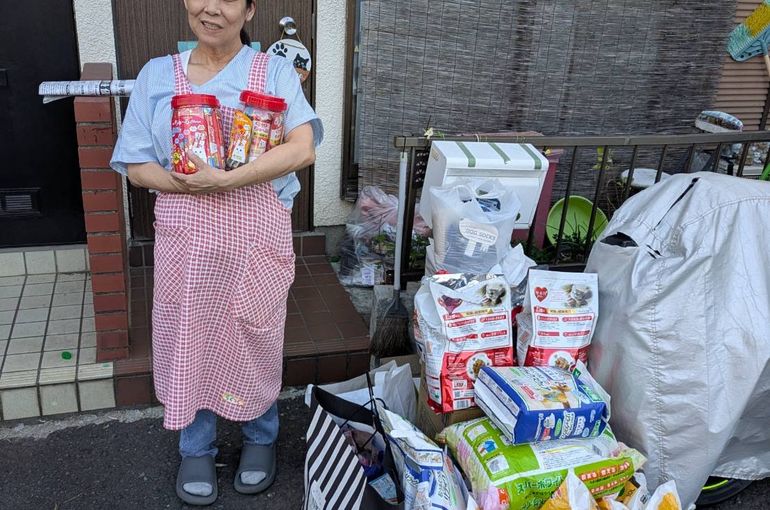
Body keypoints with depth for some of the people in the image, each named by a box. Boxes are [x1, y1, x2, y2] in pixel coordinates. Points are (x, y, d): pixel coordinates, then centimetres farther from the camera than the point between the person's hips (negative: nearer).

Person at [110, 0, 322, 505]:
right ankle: (196, 449, 35)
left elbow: (303, 148, -15)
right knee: (189, 341, 12)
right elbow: (137, 166, 3)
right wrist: (189, 184, -16)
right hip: (186, 236, 2)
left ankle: (260, 439, 38)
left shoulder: (275, 71, -1)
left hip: (256, 236, -2)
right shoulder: (157, 75, 6)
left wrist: (225, 179, -23)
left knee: (255, 340, 12)